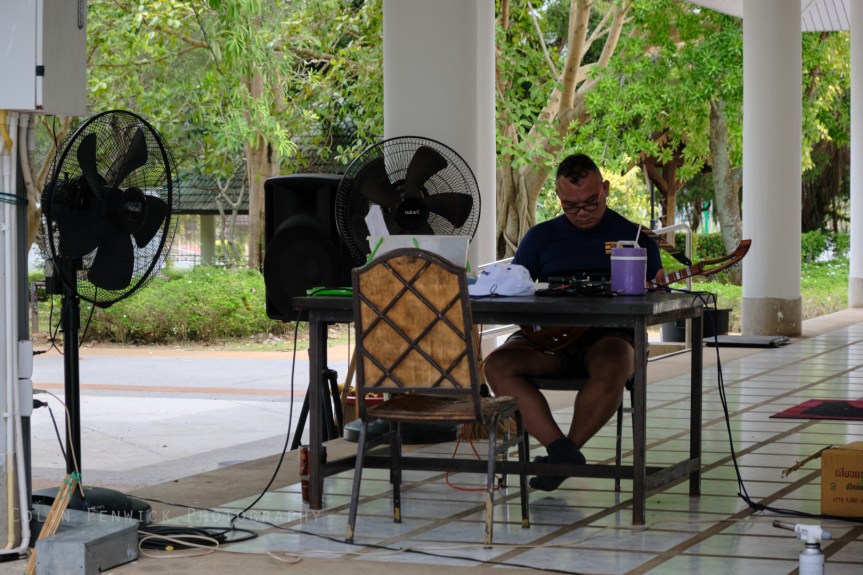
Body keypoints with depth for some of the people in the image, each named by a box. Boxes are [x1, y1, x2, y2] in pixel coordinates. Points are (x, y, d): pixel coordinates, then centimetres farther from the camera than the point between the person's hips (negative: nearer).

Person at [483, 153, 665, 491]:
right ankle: (563, 451, -29)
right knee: (497, 366, -27)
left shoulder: (634, 237, 14)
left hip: (607, 335, -2)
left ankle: (566, 450, -17)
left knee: (613, 368, -38)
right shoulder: (540, 237, 18)